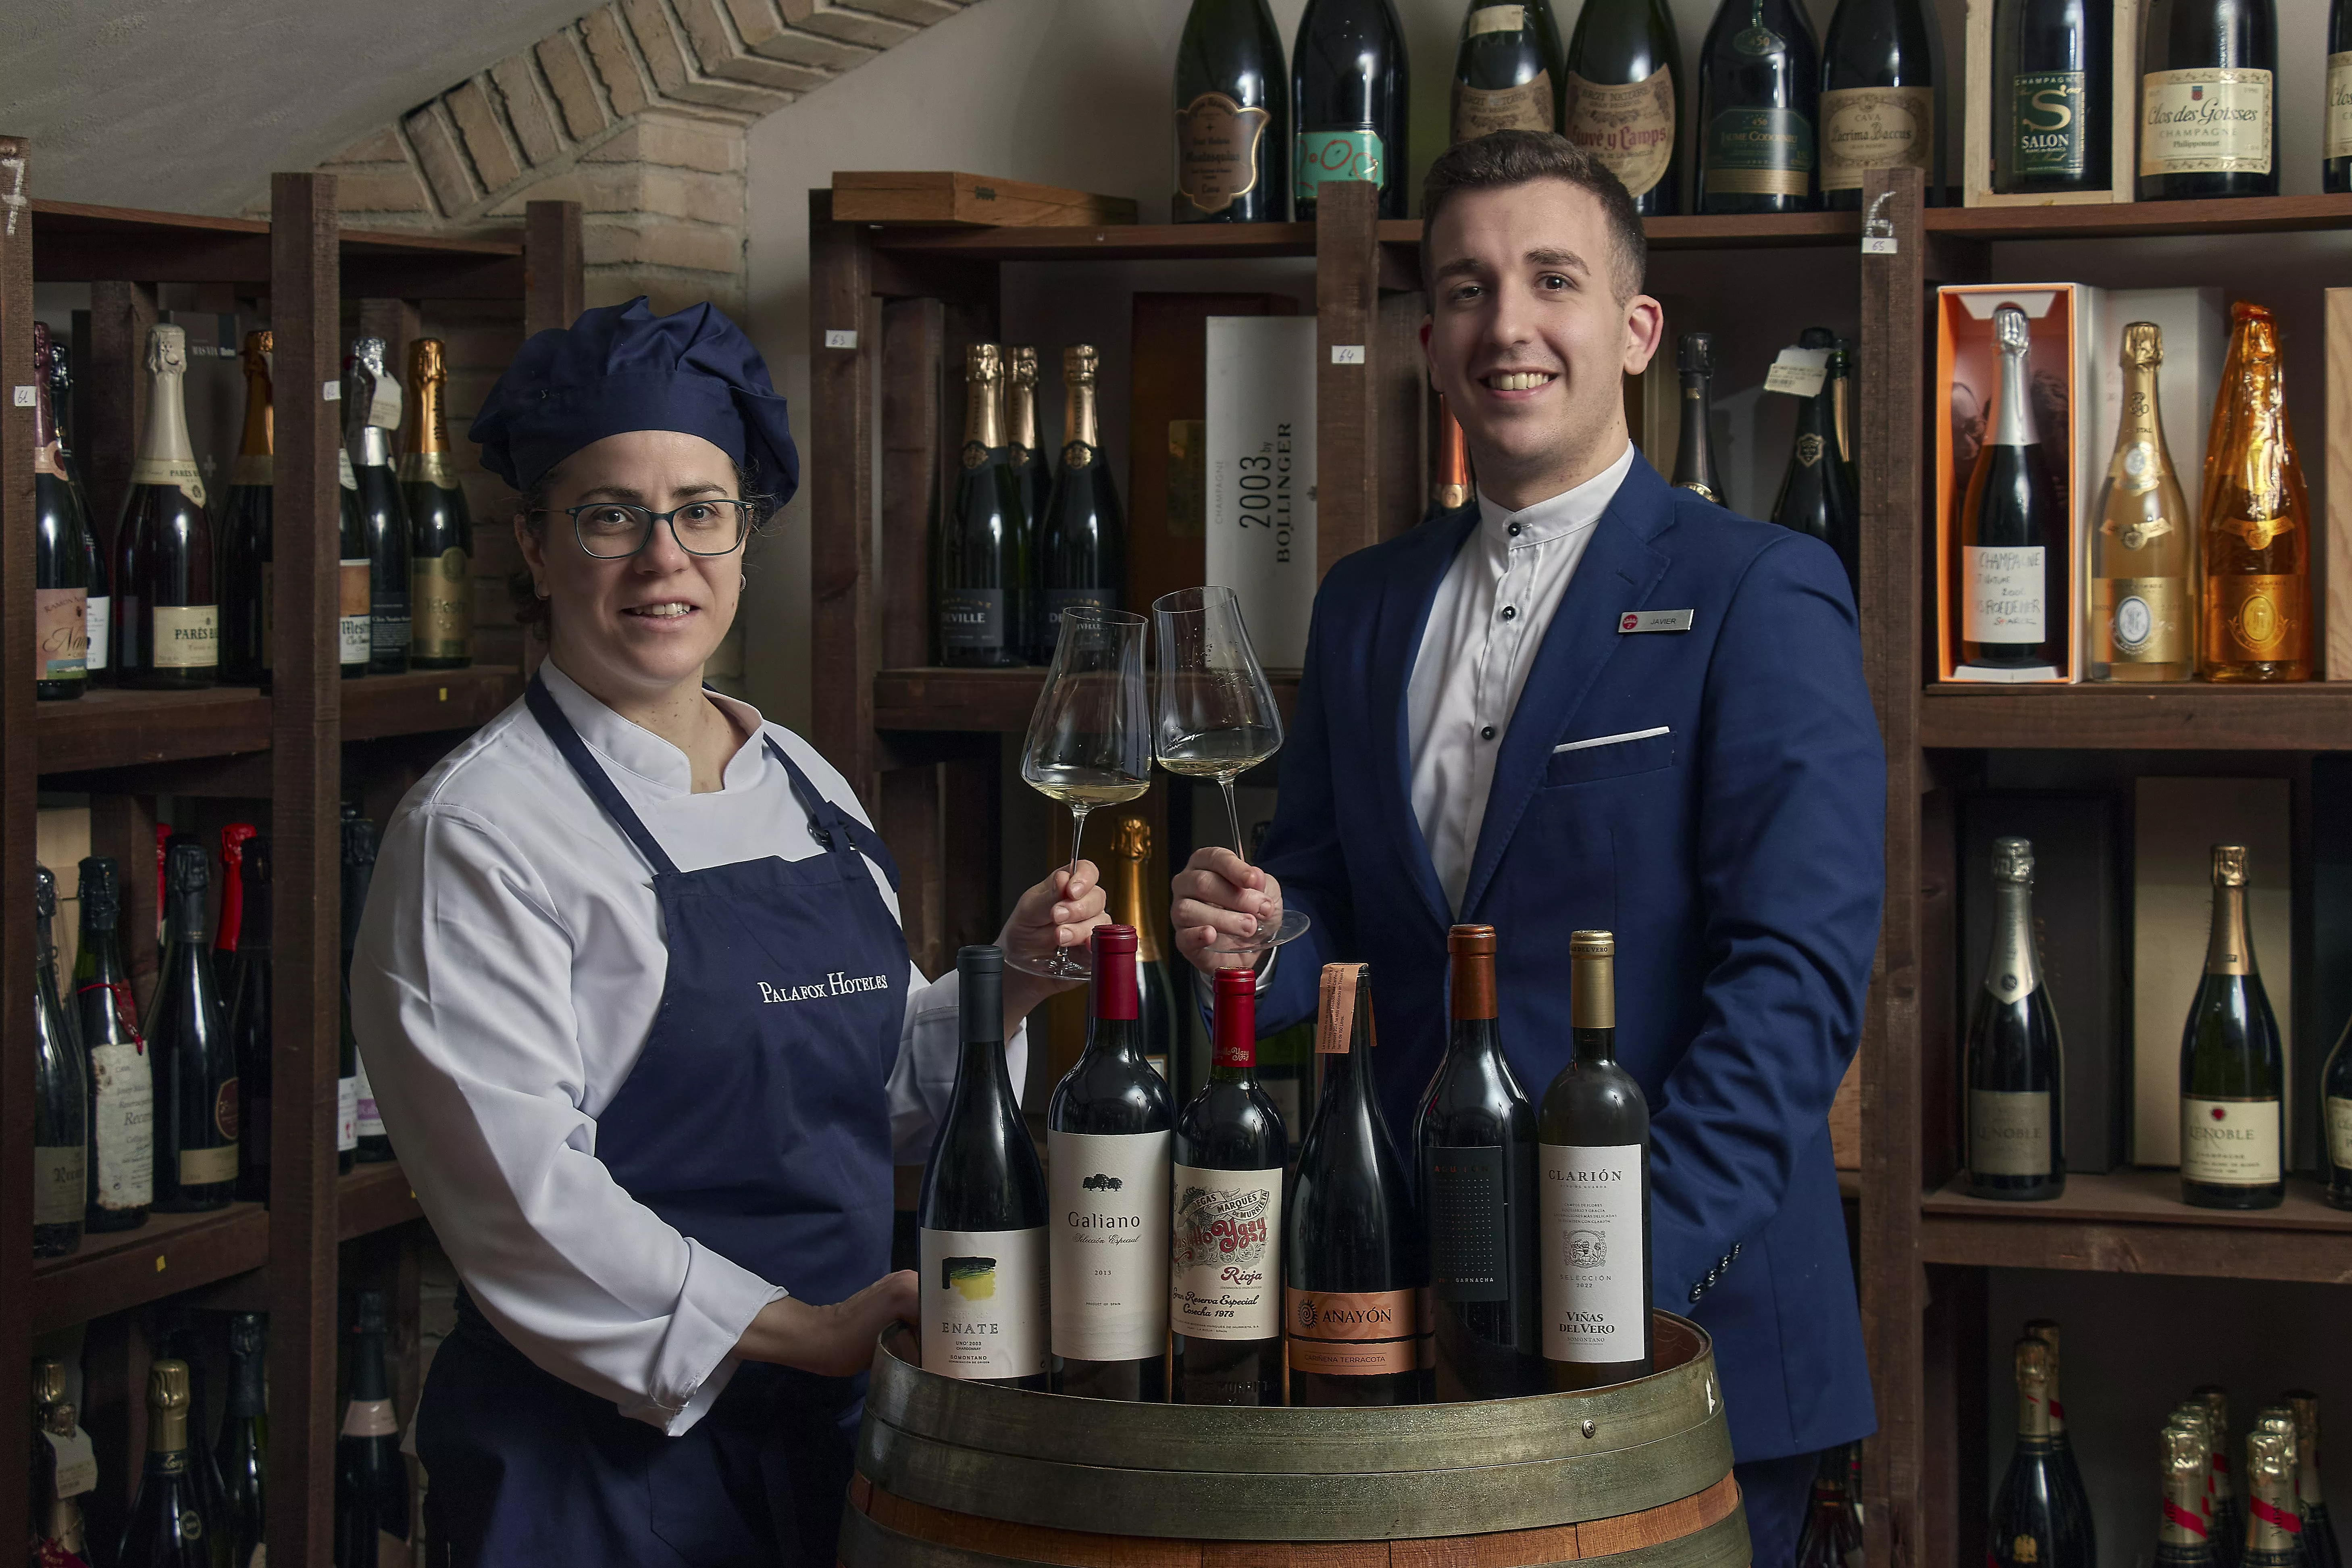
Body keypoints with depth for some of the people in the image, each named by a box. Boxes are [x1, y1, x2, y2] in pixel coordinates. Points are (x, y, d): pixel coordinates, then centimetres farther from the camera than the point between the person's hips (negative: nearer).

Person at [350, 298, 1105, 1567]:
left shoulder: (806, 787, 10)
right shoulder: (479, 832, -12)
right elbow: (521, 1196, -17)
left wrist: (1008, 983, 0)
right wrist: (802, 1330, -16)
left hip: (841, 1430, 6)